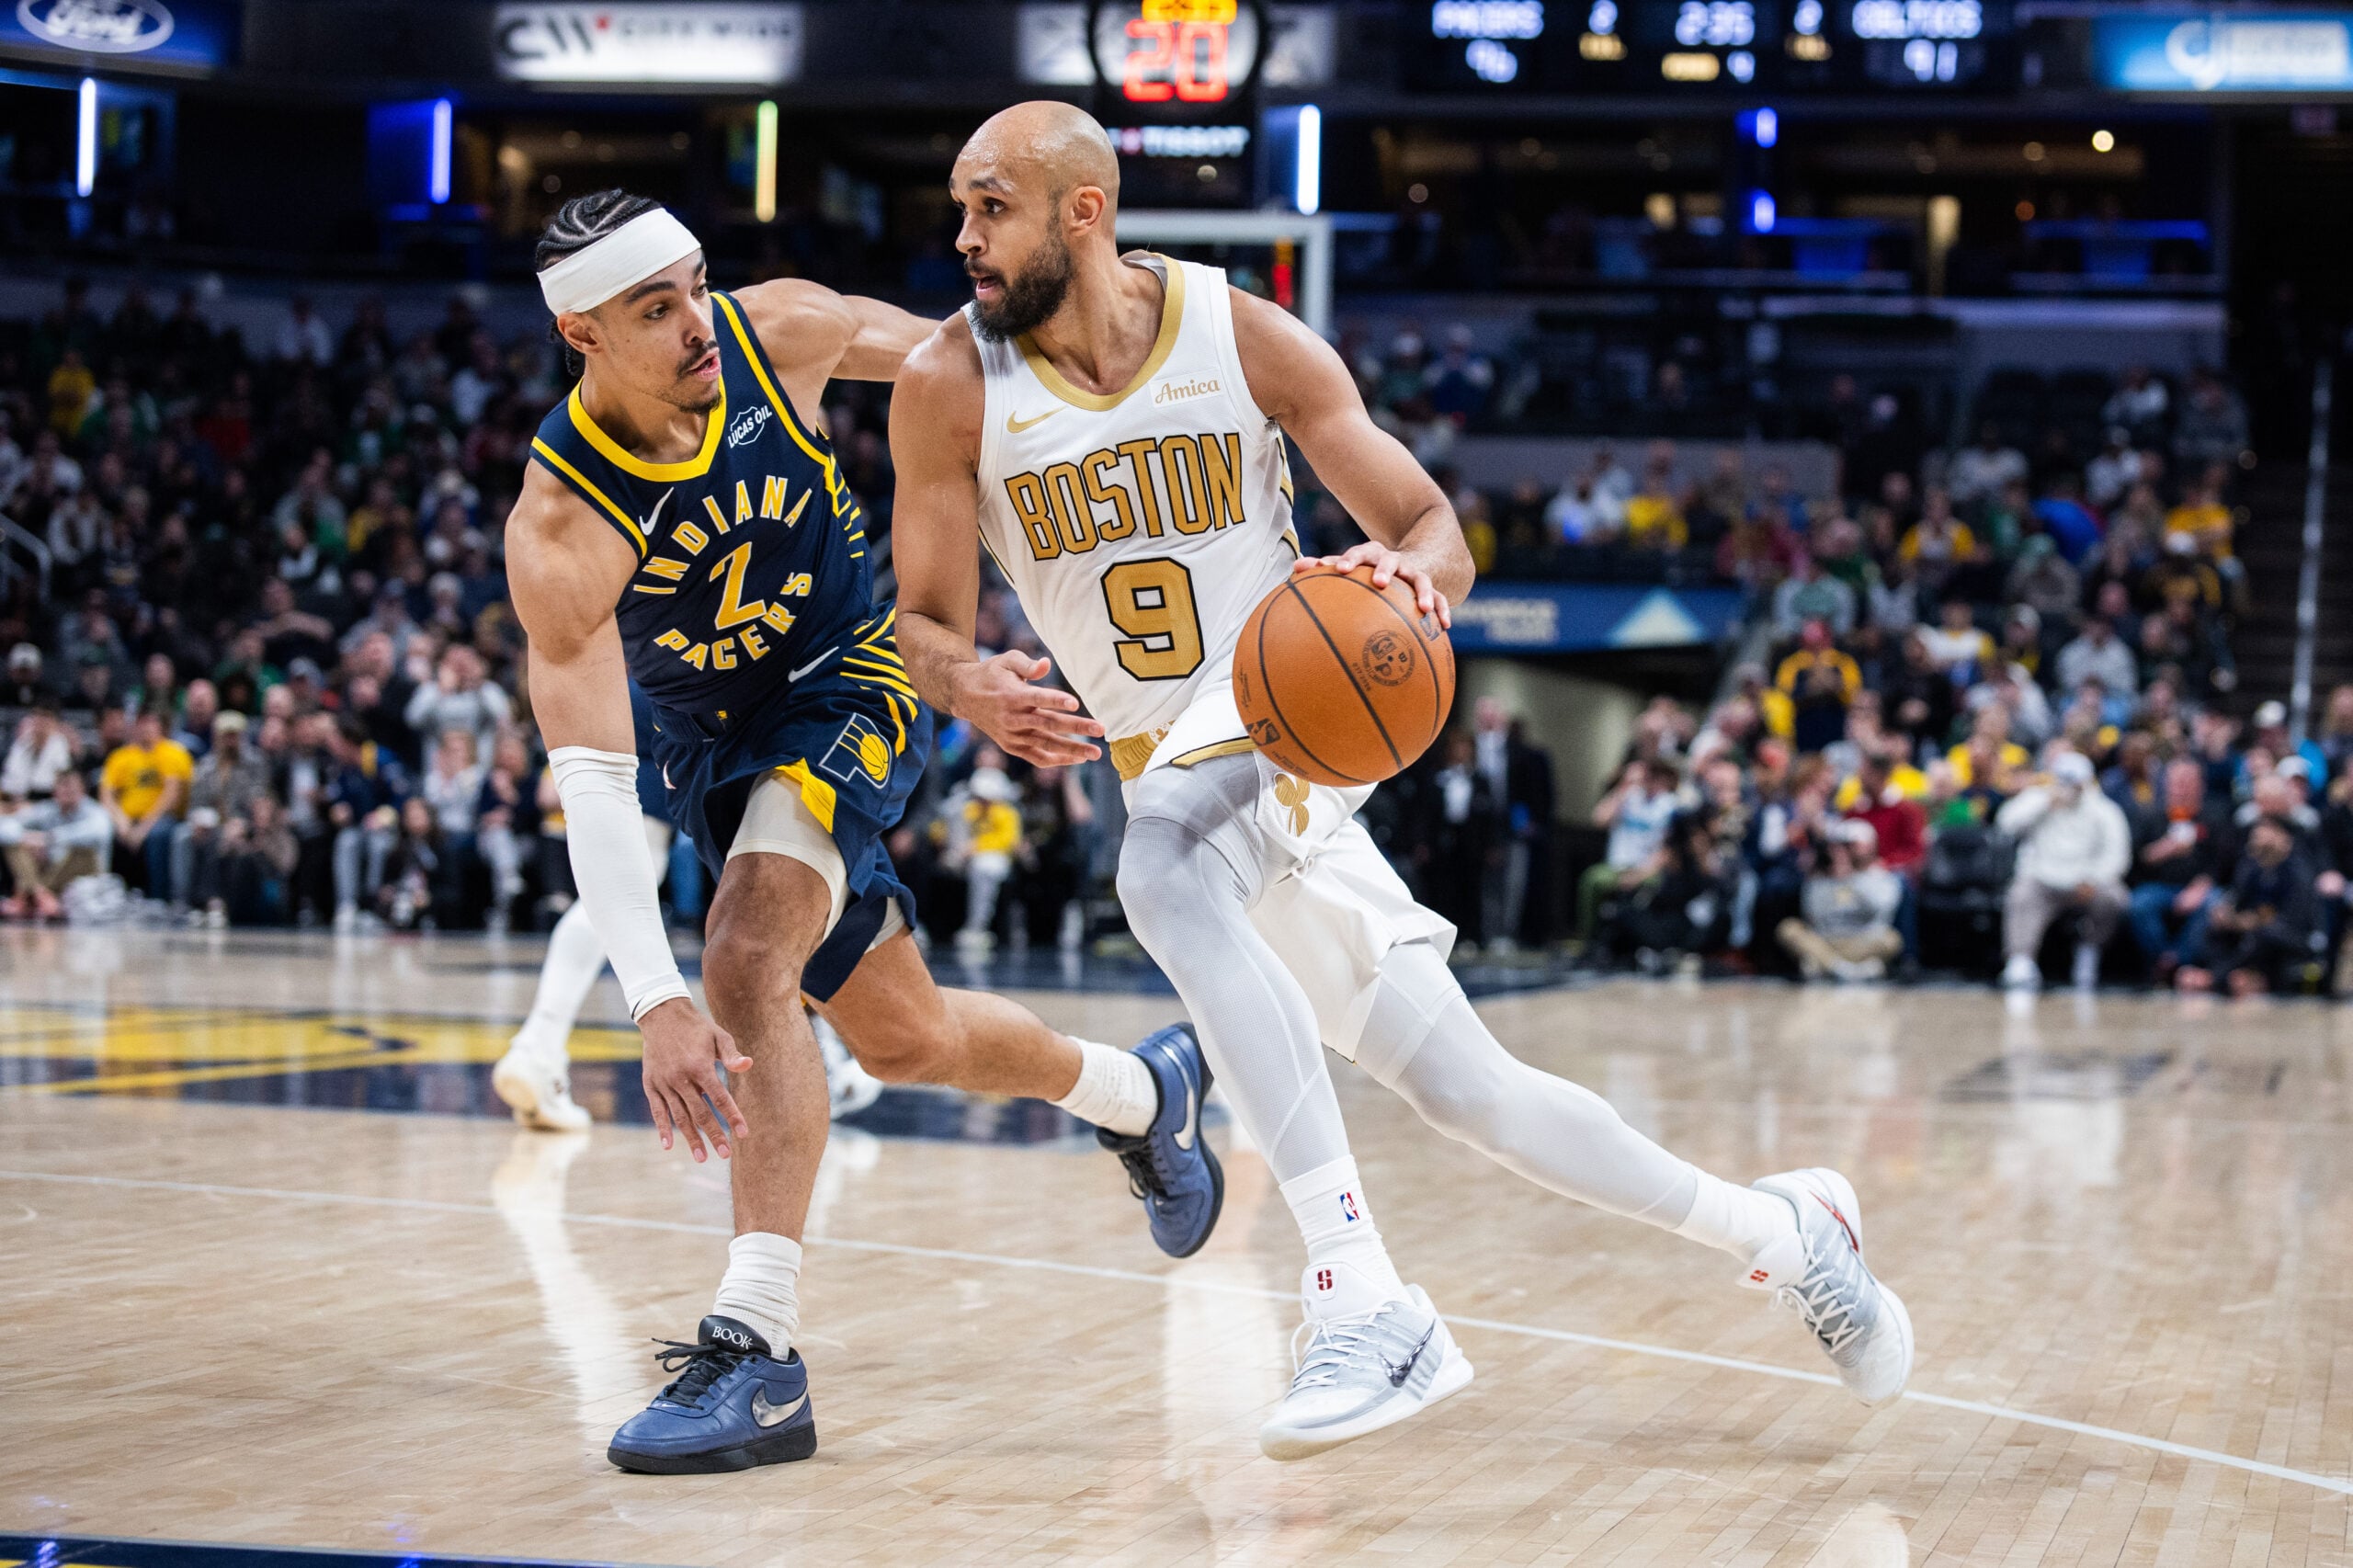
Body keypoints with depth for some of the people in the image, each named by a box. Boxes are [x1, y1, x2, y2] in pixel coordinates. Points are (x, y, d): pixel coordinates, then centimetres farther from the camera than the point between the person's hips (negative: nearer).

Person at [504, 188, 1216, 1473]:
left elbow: (946, 349, 0)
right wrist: (654, 1003, -44)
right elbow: (590, 781, -35)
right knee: (906, 1040, 15)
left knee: (750, 957, -26)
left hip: (853, 685, -2)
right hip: (714, 743, 2)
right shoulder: (560, 532, -30)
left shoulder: (779, 331, -23)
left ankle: (757, 1349, -29)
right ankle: (1143, 1092, 44)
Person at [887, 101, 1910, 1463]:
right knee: (1467, 1089, 4)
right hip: (1168, 775, 4)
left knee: (1163, 865, -38)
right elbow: (924, 627, -3)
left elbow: (1440, 535, -5)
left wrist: (1409, 574, -30)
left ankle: (1366, 1302, -41)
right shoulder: (954, 389, -6)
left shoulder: (1247, 338, -9)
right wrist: (972, 685, -27)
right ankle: (1780, 1227, 25)